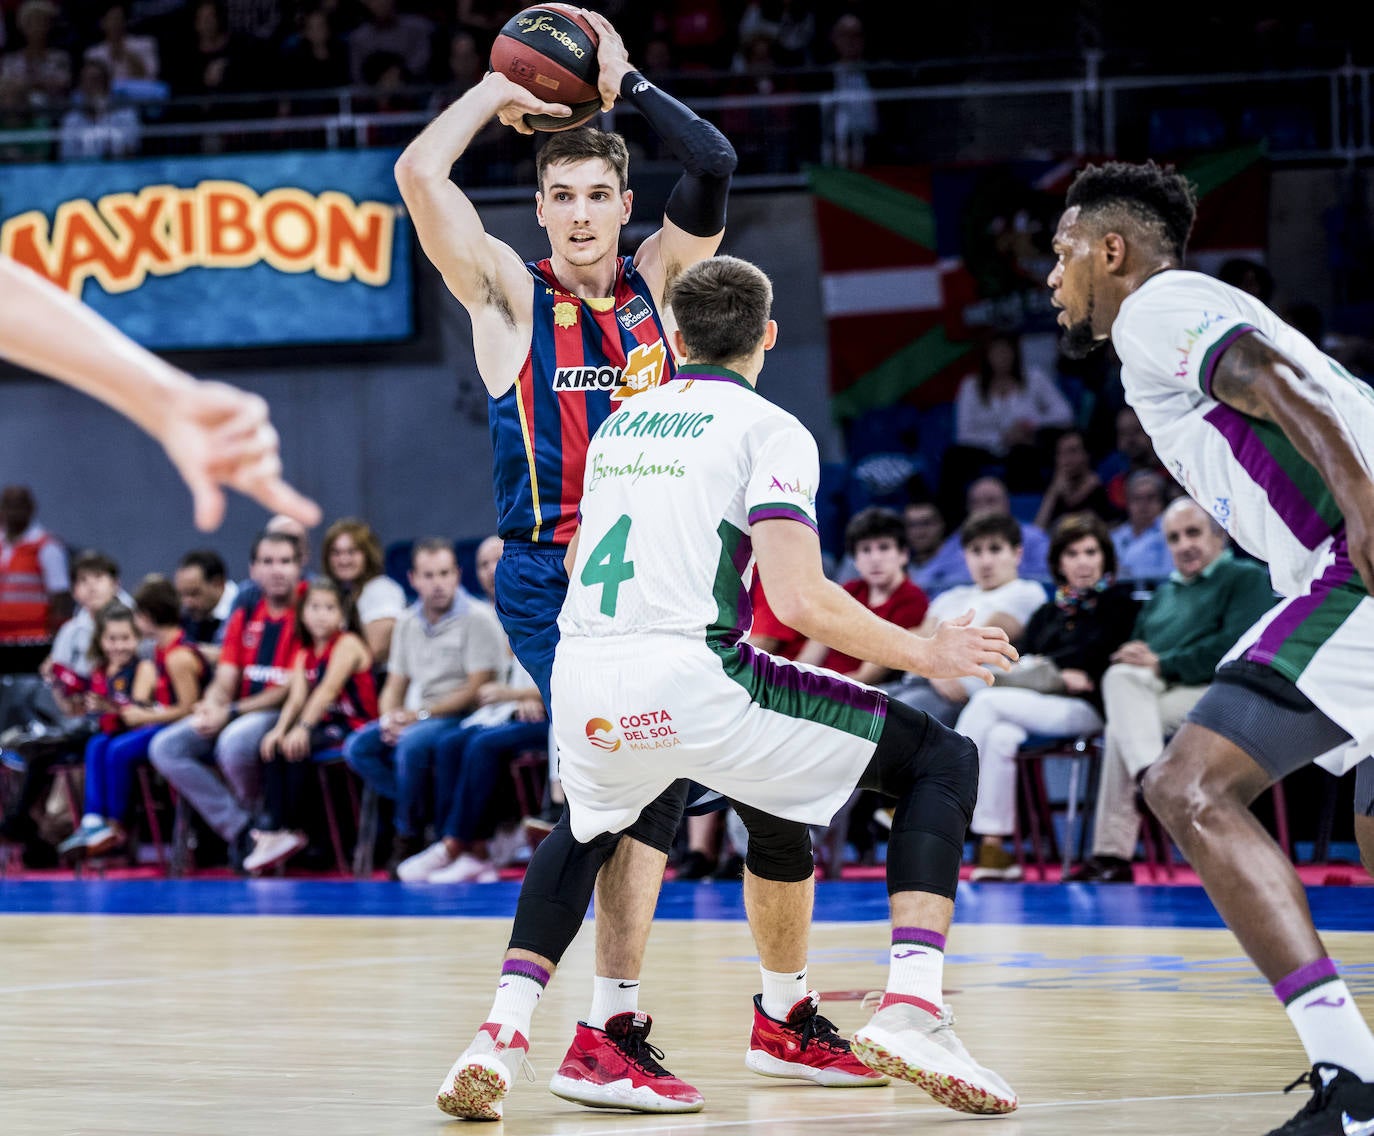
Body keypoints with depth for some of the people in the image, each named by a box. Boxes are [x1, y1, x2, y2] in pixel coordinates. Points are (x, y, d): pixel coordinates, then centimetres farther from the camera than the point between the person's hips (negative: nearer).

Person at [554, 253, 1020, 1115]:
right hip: (691, 679, -6)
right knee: (943, 762, 5)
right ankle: (912, 1012, -12)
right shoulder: (768, 429, 1)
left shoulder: (621, 422, 21)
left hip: (582, 688, 6)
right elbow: (800, 599, -11)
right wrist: (921, 652, 2)